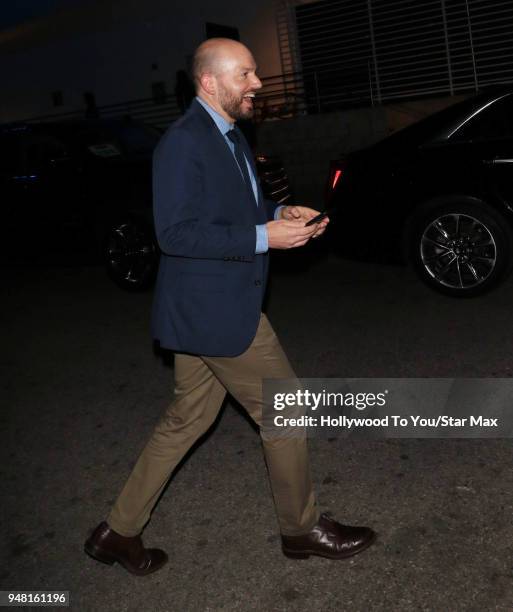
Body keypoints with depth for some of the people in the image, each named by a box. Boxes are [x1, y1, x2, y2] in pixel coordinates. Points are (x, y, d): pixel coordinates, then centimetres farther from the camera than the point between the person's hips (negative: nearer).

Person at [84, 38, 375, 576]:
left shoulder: (227, 135, 14)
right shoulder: (183, 141, -17)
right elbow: (175, 233, -22)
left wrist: (279, 213, 5)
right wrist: (263, 237, -22)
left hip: (206, 307, 10)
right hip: (215, 310, -10)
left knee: (186, 421, 17)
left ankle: (119, 532, 29)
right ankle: (302, 529, 25)